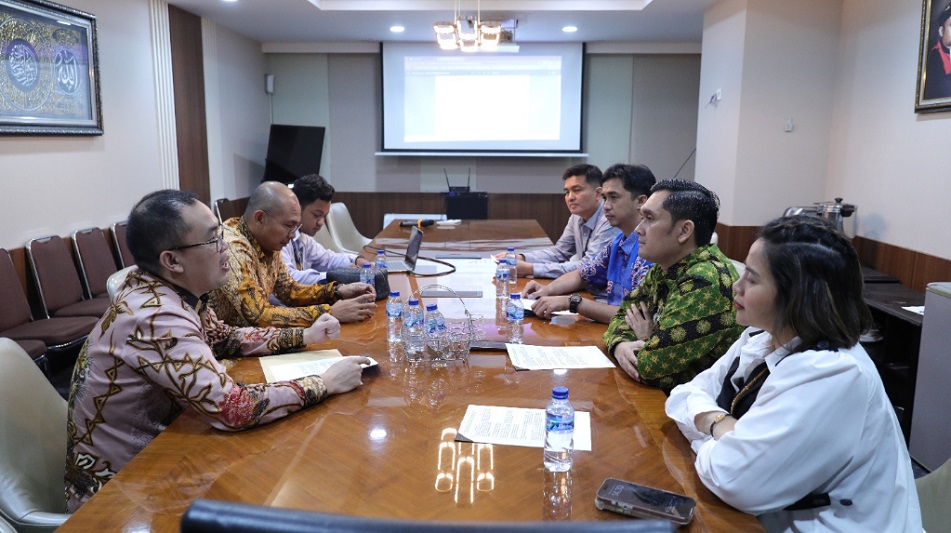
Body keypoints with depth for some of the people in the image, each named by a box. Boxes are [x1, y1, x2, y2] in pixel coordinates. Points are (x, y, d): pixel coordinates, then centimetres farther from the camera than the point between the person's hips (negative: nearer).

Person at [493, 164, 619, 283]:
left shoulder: (610, 221, -20)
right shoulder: (577, 216, 5)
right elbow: (559, 251, 13)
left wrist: (531, 268, -26)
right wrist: (520, 258, -4)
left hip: (604, 296, -6)